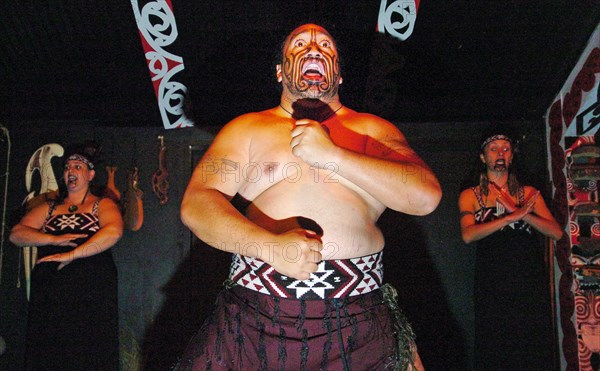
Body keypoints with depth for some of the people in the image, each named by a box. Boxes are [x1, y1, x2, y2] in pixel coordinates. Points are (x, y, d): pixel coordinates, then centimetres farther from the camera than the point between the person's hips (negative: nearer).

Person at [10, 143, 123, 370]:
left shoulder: (102, 205, 8)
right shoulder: (49, 208, 20)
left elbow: (114, 232, -13)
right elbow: (16, 234, 7)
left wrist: (72, 254, -17)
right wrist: (54, 239, -9)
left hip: (92, 295, -3)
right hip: (49, 297, 3)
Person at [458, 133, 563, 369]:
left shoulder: (528, 193, 13)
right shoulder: (470, 196, 8)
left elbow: (556, 232, 3)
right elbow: (468, 235, -10)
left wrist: (522, 213, -12)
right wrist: (511, 217, -17)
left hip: (530, 282, 2)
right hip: (492, 286, -1)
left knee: (533, 350, -1)